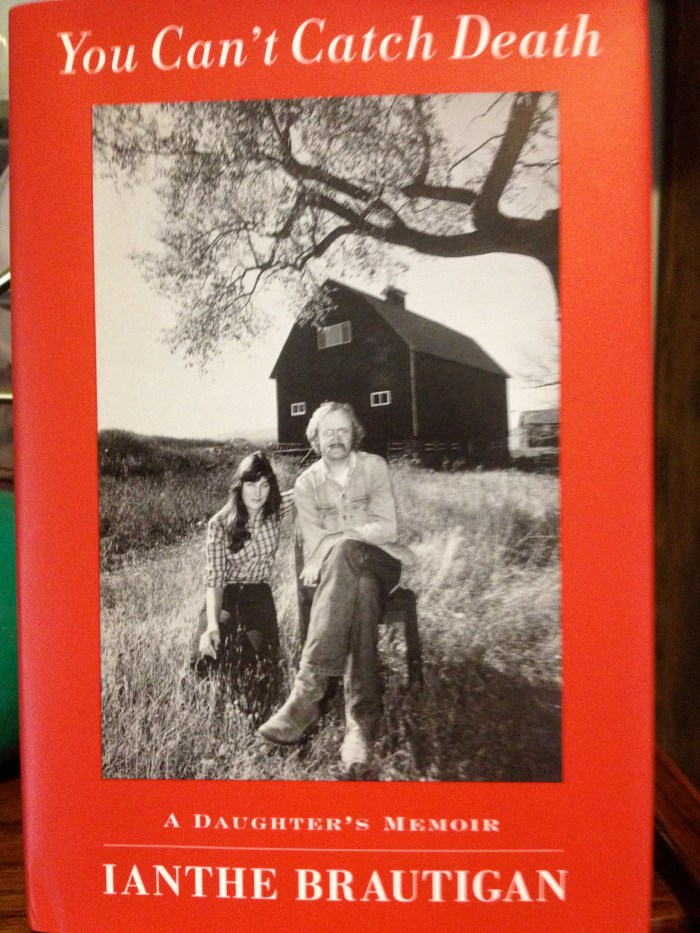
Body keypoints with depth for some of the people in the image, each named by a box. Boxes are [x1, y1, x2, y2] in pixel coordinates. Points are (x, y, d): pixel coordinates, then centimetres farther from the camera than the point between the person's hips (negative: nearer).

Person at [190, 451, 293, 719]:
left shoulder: (275, 511, -4)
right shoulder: (219, 524, -11)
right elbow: (214, 580, -15)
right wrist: (212, 626, -28)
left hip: (259, 596, 1)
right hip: (226, 597, -1)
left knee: (259, 665, -23)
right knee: (205, 657, -22)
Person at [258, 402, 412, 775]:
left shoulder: (374, 466, 3)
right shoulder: (306, 483, 6)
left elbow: (387, 528, -6)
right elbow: (315, 545, -3)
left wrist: (339, 535, -9)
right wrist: (362, 532, -14)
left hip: (380, 564, -1)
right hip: (339, 571, 1)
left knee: (343, 552, -38)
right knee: (361, 591, -38)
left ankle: (308, 689, -42)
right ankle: (362, 723, -43)